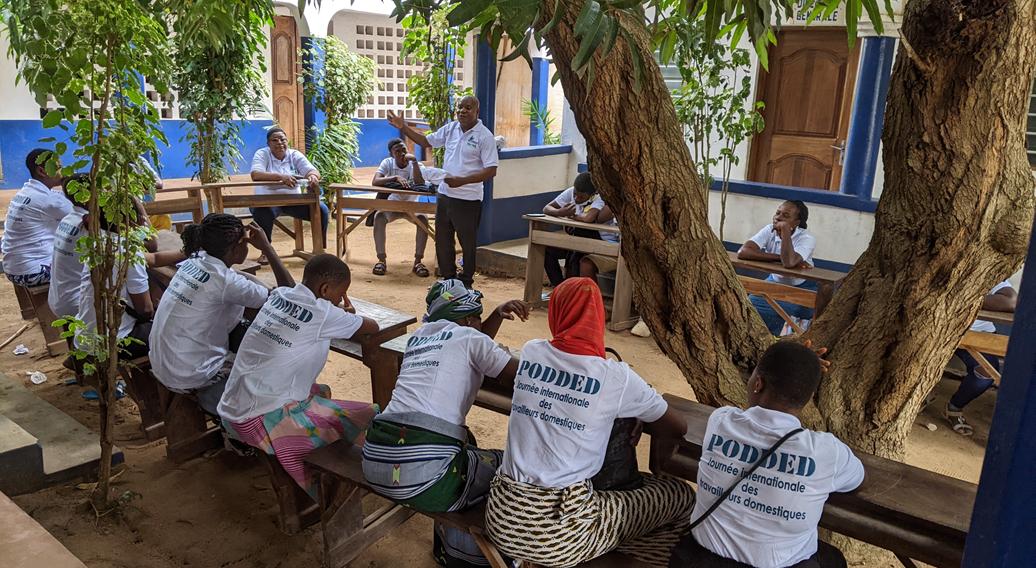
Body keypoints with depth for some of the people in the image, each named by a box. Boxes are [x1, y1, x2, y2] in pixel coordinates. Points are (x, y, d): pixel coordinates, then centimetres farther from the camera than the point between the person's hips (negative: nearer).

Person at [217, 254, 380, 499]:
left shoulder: (279, 295, 6)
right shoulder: (321, 314, -13)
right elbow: (372, 327, -4)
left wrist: (343, 317, 13)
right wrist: (351, 318, 18)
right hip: (261, 422, -9)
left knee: (321, 392, 31)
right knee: (369, 418, -7)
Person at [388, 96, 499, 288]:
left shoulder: (484, 136, -12)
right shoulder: (451, 128, 6)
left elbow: (491, 170, -17)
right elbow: (426, 141, 18)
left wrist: (462, 181, -24)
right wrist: (403, 128, 7)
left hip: (468, 200, -6)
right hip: (444, 195, 6)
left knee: (467, 243, 6)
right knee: (443, 241, 15)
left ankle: (466, 282, 22)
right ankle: (448, 278, 30)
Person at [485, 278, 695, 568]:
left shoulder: (531, 353, 2)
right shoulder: (616, 378, -9)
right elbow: (679, 428, 5)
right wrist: (631, 422, 21)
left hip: (501, 523, 5)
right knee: (682, 495, 10)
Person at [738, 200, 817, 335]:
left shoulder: (807, 238, -23)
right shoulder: (770, 230, -12)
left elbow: (789, 263, -43)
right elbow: (743, 252, -29)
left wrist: (785, 229, -37)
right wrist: (781, 258, -32)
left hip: (801, 289, -3)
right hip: (775, 281, 3)